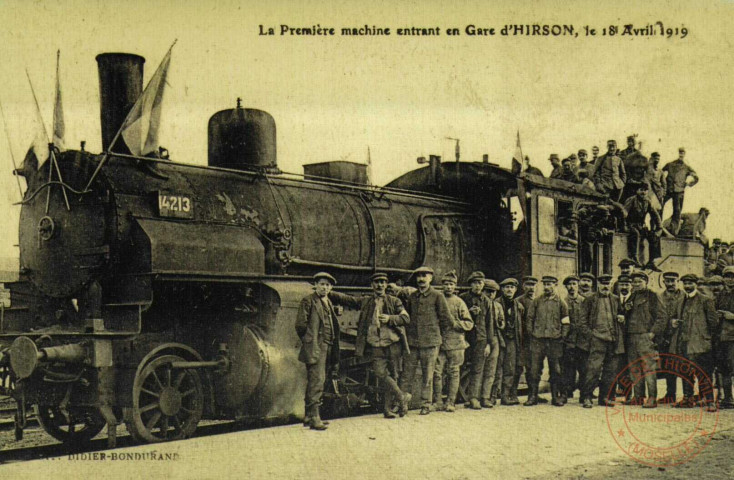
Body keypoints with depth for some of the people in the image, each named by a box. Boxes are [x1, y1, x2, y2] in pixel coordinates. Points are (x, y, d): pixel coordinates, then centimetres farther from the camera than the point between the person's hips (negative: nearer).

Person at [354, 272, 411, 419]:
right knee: (380, 373, -16)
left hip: (393, 343, -1)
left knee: (392, 375, 2)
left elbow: (406, 318, -2)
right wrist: (359, 347, 13)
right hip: (376, 345, 1)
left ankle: (388, 408, 9)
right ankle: (402, 397, -5)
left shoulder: (394, 301, 7)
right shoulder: (365, 303, 12)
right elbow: (361, 325, 18)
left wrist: (389, 319, -17)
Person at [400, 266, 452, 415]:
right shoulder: (411, 296, 11)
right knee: (407, 373, 2)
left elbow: (446, 319, 1)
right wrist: (409, 332, 13)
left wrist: (434, 332, 8)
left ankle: (426, 404, 10)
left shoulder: (437, 296, -2)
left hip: (430, 342, -3)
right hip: (411, 341, 3)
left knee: (427, 375, 2)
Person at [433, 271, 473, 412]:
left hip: (455, 343, -1)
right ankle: (437, 402, 6)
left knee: (454, 373, 2)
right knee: (437, 372, -2)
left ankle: (450, 402, 8)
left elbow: (469, 324, 3)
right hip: (439, 342, 1)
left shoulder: (459, 302, 5)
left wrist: (455, 323, -10)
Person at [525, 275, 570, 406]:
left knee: (555, 370, 4)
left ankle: (556, 397, 13)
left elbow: (565, 322, 8)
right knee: (534, 368, -1)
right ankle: (532, 396, 6)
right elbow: (530, 318, 12)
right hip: (538, 340, 1)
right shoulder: (536, 301, 8)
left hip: (555, 340, 0)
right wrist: (531, 333, 4)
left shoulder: (561, 303, 6)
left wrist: (562, 336, 0)